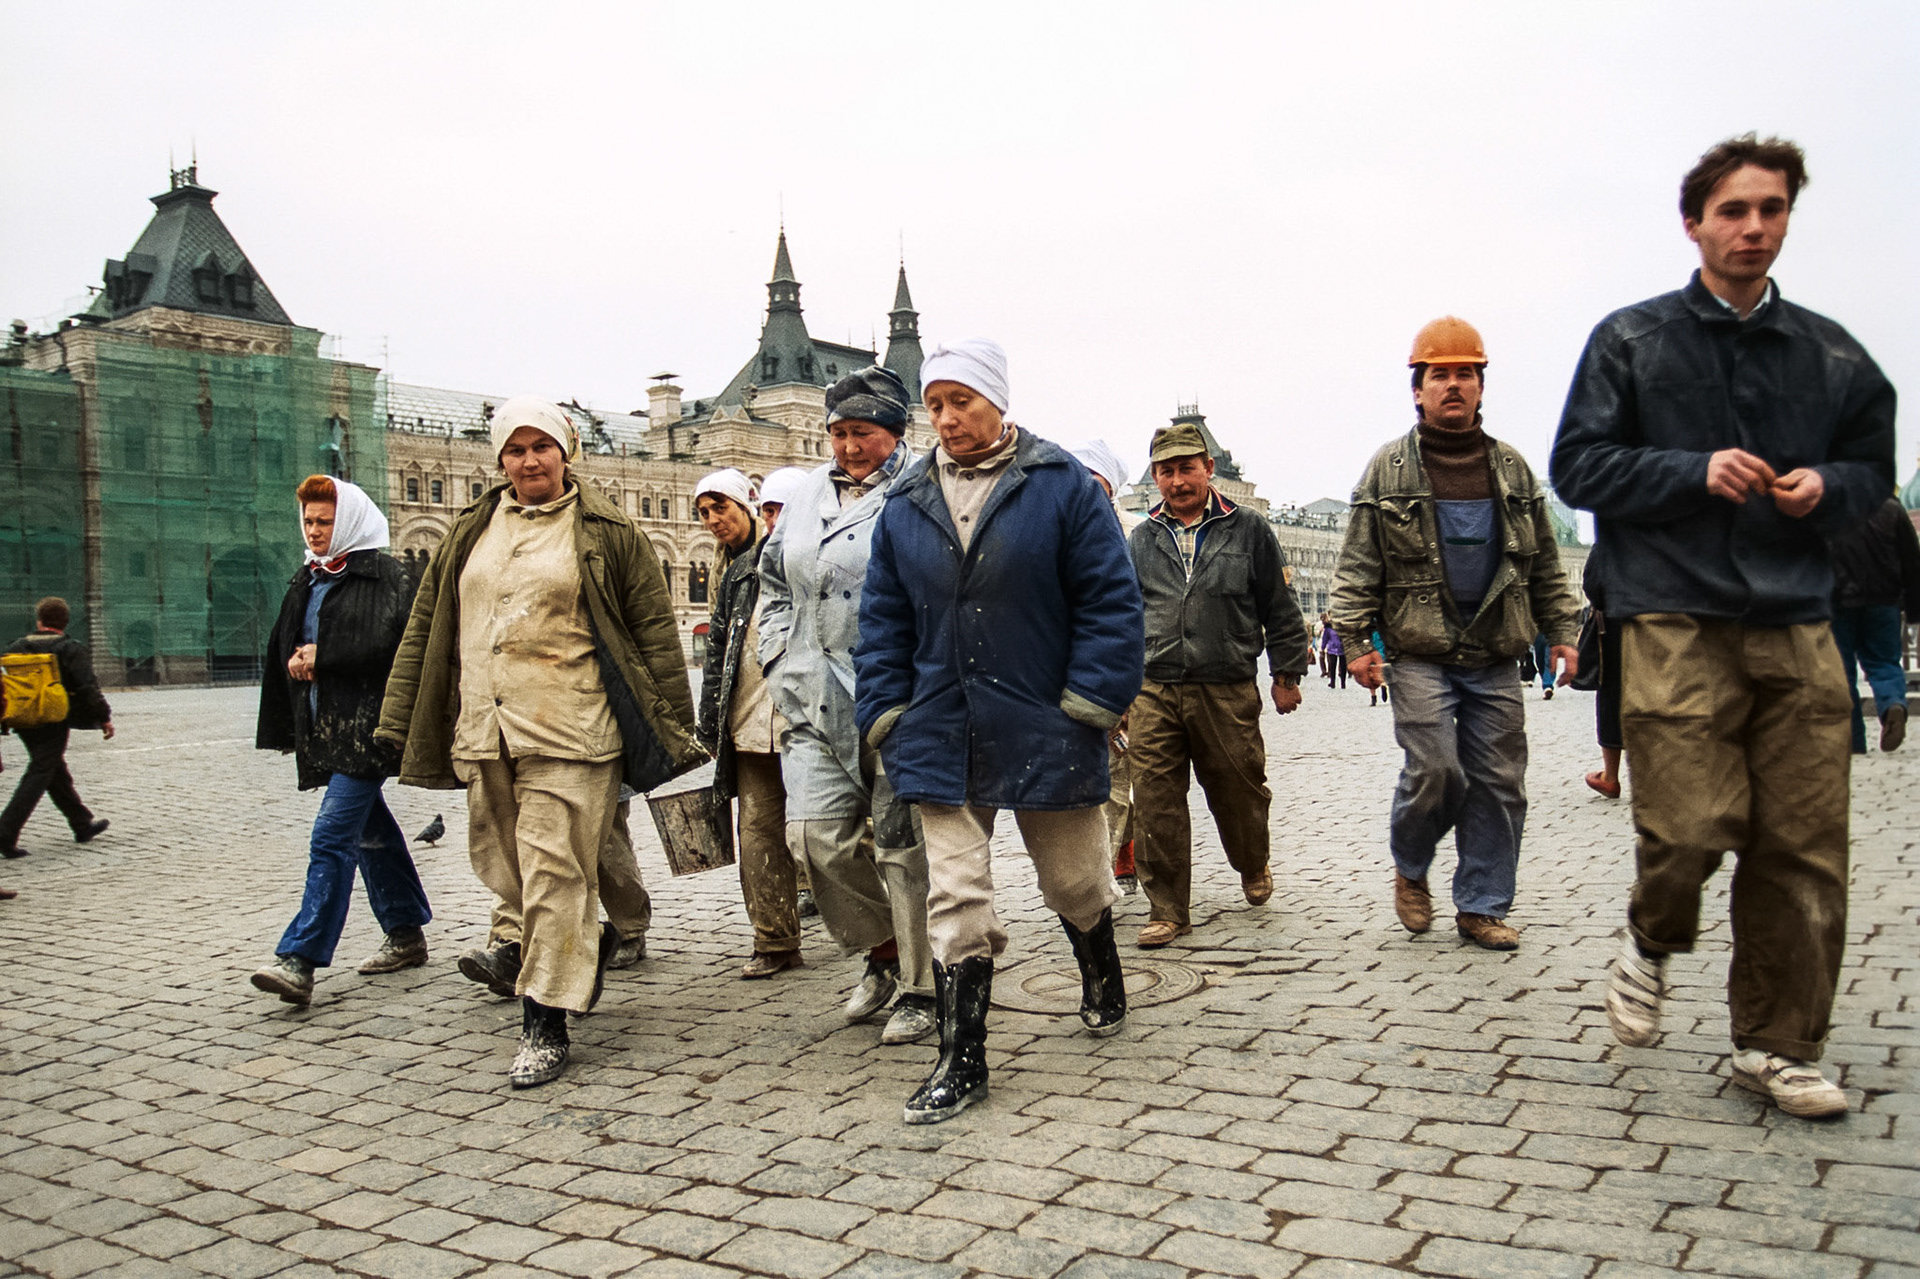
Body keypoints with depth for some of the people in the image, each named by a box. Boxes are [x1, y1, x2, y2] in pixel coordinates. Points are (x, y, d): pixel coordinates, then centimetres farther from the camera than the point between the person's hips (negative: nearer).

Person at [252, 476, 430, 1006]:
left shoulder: (384, 574, -6)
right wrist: (284, 730, 17)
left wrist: (320, 654, -13)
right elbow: (284, 653, 22)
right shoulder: (306, 581, 18)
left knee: (333, 836, -13)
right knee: (370, 829, 15)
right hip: (323, 727, 8)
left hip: (365, 726, -8)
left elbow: (390, 642, -18)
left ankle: (298, 961, -16)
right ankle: (406, 934, 27)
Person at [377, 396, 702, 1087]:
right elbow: (425, 628, 19)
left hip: (568, 734, -5)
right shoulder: (470, 533, 16)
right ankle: (592, 939, 37)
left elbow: (654, 630, 1)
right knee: (501, 867, 12)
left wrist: (673, 731, -3)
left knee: (553, 874, -7)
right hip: (484, 734, 6)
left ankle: (545, 1026, 3)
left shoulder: (606, 532, 2)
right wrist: (399, 721, 14)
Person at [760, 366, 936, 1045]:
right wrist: (781, 659, 15)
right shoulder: (809, 495, 16)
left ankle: (920, 987, 17)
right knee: (816, 832, -1)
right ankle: (884, 951, 23)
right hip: (819, 702, 6)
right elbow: (774, 583, 25)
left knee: (903, 843, 0)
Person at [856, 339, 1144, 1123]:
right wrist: (887, 713, 3)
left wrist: (1092, 700, -11)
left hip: (1043, 732, -2)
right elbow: (884, 619, 11)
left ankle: (1102, 976, 46)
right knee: (955, 899, 2)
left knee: (1074, 881, 14)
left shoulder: (1063, 486, -4)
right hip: (941, 736, 3)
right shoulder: (905, 506, 8)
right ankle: (962, 1064, 12)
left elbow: (1110, 601, -5)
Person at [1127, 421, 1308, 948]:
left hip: (1229, 692, -1)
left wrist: (1287, 674, 7)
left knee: (1238, 791, 10)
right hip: (1154, 692, 2)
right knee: (1155, 802, -4)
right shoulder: (1142, 540, 12)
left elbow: (1280, 608, 8)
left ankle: (1253, 867, 41)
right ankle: (1167, 910, 7)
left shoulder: (1248, 529, 5)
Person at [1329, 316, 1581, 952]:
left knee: (1498, 782, 3)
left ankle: (1481, 907, 16)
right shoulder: (1388, 468, 2)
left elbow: (1544, 563, 16)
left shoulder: (1512, 467, 12)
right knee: (1436, 770, -12)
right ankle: (1409, 868, 17)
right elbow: (1358, 565, 0)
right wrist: (1355, 639, -8)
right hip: (1421, 654, -3)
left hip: (1495, 658, 4)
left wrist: (1561, 631, 9)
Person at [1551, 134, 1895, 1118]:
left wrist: (1827, 486, -2)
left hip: (1797, 626, 4)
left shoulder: (1830, 354, 14)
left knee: (1803, 846, 1)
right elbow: (1578, 466, 2)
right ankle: (1651, 944, 21)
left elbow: (1872, 467, 22)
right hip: (1676, 622, -3)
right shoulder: (1630, 340, 6)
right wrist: (1696, 473, -12)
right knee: (1693, 825, -12)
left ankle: (1778, 1045, 16)